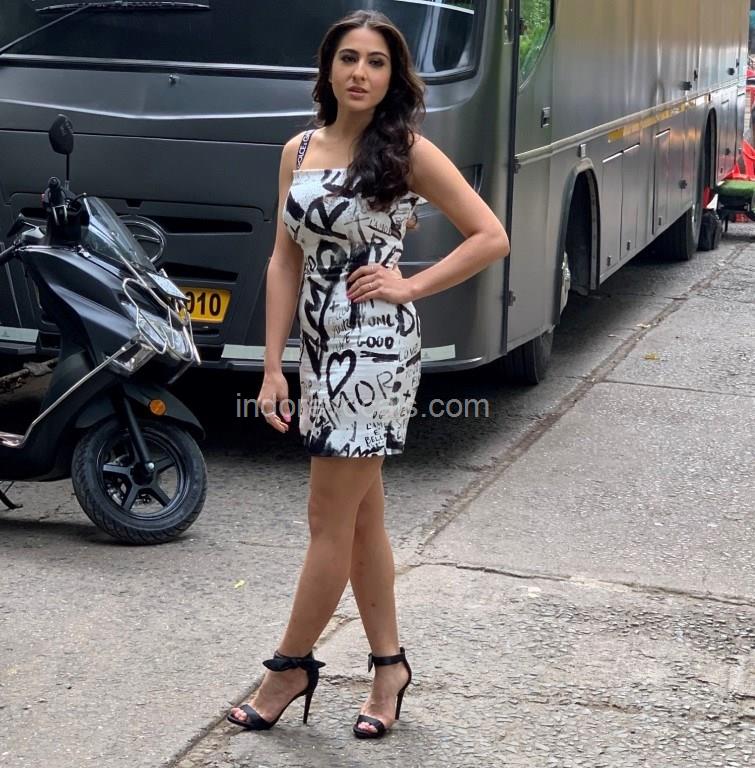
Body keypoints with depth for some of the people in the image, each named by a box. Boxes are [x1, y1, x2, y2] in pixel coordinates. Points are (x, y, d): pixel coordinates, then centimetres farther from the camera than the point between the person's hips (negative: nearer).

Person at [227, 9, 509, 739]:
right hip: (320, 344, 6)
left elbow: (491, 238, -5)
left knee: (330, 521, 0)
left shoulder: (409, 152, -7)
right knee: (361, 515, 13)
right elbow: (285, 261, 7)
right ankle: (388, 664, 24)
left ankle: (290, 666, 13)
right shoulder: (299, 150, 8)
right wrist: (272, 367, 3)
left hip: (375, 347, -6)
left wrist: (409, 286, -11)